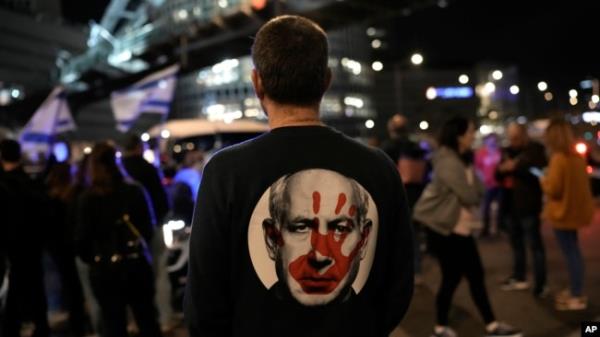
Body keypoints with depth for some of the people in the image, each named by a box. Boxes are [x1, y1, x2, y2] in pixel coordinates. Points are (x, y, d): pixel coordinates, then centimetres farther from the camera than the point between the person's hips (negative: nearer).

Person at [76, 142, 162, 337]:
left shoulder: (88, 199, -9)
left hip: (104, 270, -2)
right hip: (137, 264, 2)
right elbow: (148, 229, 3)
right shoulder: (135, 192, -3)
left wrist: (92, 260, 9)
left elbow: (82, 239, -10)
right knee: (147, 320, 13)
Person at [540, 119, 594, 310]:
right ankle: (575, 291, 28)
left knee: (570, 253, -1)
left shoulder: (559, 158, -20)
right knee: (573, 252, 18)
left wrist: (544, 181, -1)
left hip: (563, 212, -9)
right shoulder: (577, 156, 6)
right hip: (575, 210, 9)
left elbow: (553, 188, -21)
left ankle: (577, 298, 6)